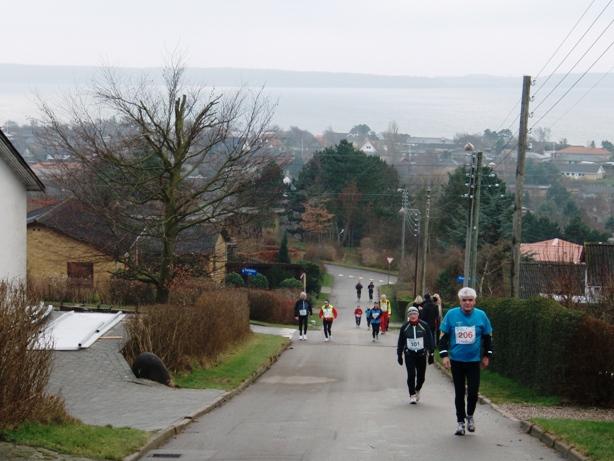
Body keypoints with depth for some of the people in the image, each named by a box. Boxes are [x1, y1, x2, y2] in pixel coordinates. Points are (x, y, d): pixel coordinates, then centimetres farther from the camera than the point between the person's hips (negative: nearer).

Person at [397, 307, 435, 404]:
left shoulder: (424, 325, -5)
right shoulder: (404, 327, -1)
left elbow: (430, 340, 1)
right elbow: (401, 342, 8)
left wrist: (431, 354, 0)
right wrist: (399, 355, 9)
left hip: (421, 354, 0)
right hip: (409, 355, 0)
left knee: (421, 376, 3)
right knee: (411, 375, -9)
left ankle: (417, 390, 32)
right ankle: (412, 395, 2)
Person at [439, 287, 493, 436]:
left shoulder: (481, 316, -4)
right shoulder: (451, 315, -6)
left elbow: (488, 336, 9)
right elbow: (444, 336, 2)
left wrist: (486, 356, 11)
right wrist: (444, 355, -5)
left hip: (474, 361, 0)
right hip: (456, 361, 0)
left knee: (473, 392, -6)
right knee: (459, 393, 5)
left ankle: (470, 415, 20)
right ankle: (460, 421, 18)